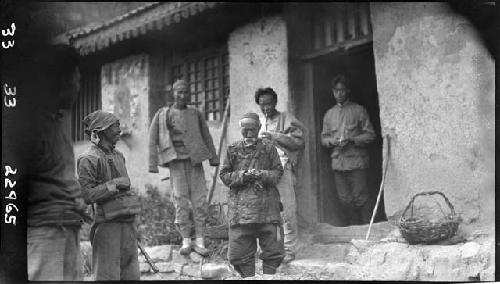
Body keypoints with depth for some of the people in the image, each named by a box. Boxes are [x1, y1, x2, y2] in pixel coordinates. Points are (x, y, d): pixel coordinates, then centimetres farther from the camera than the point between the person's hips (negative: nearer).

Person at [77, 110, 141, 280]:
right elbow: (86, 195, -15)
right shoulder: (88, 159, -9)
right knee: (107, 274, -4)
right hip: (107, 223, -7)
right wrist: (114, 184, -15)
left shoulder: (118, 155, 15)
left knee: (131, 274, 9)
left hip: (127, 221, 7)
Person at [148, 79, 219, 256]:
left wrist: (213, 158, 16)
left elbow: (206, 136, 19)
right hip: (176, 161, -2)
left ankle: (199, 242, 1)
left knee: (200, 200, -3)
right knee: (181, 200, -4)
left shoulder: (196, 114, 13)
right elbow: (153, 140, 2)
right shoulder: (163, 115, 4)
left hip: (195, 160, 2)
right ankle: (186, 241, 4)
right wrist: (152, 164, -5)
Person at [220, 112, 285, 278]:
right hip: (240, 206, 0)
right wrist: (242, 176, -9)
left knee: (273, 249, 0)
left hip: (266, 204, 0)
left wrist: (262, 175, -13)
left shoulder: (269, 149, 8)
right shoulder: (233, 150, 9)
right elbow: (224, 175, 8)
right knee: (241, 251, 0)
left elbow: (278, 172, 5)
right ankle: (248, 277, 12)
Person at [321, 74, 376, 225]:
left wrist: (352, 140, -15)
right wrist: (332, 141, -5)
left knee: (360, 198, -8)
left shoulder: (359, 110, 4)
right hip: (338, 161, 4)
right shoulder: (329, 114, 17)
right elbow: (323, 138, 17)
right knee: (345, 199, 4)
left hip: (356, 160, -4)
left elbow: (370, 135, 0)